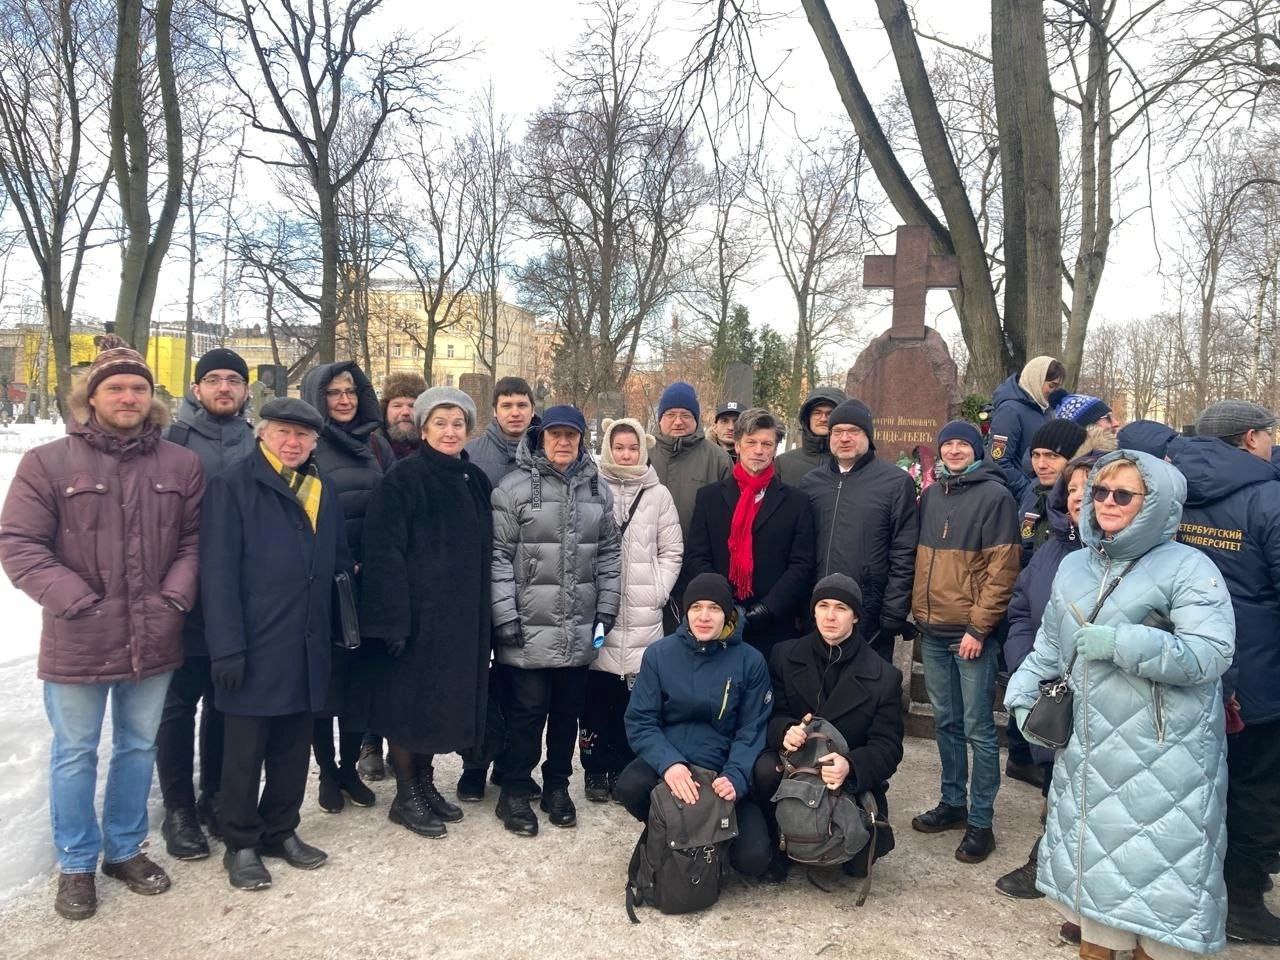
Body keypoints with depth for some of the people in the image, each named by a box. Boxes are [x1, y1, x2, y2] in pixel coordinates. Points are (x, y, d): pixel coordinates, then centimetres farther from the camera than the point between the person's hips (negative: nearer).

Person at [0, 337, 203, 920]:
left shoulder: (181, 464, 3)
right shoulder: (49, 462, -5)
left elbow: (195, 538, 5)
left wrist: (174, 597, -8)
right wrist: (77, 601, -14)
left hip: (153, 640, 3)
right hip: (78, 642, -2)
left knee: (138, 747, 16)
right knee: (75, 753, 11)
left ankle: (125, 848, 36)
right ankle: (76, 865, 29)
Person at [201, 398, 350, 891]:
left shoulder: (323, 489, 12)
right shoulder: (233, 485, -7)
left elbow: (338, 561, 16)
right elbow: (218, 569, -12)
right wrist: (227, 645, -17)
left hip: (307, 645, 6)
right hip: (253, 646, -5)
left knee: (294, 745, 15)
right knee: (246, 748, 7)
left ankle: (281, 830, 31)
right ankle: (241, 844, 22)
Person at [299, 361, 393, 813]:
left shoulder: (377, 445, 10)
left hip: (369, 579, 4)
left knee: (362, 675, 9)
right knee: (324, 675, 4)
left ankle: (349, 767, 24)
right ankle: (327, 772, 20)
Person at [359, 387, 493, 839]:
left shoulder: (476, 481, 10)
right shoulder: (403, 479, -9)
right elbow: (385, 552, -14)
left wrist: (484, 608, 12)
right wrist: (394, 619, -19)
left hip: (462, 612, 6)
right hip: (417, 610, -6)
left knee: (443, 698, 13)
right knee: (410, 700, 2)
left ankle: (425, 783, 27)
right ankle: (406, 796, 15)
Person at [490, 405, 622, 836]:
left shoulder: (597, 489, 8)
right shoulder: (514, 487, -6)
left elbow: (609, 553, 13)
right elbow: (499, 556, -8)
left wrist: (607, 608, 8)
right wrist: (504, 616, -11)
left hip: (580, 632, 4)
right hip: (529, 630, -4)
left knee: (568, 712, 15)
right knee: (527, 713, 4)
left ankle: (557, 786, 32)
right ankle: (514, 793, 22)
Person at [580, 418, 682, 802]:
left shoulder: (658, 495, 8)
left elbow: (672, 551, 9)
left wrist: (658, 591, -1)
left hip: (643, 616, 1)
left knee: (633, 697, 2)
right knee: (596, 694, 3)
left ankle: (625, 770, 16)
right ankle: (596, 770, 16)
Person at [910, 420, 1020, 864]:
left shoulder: (994, 495, -7)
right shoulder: (931, 495, 11)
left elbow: (1002, 568, -11)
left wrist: (979, 627, -15)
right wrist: (917, 608, 8)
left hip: (972, 632, -6)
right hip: (933, 630, 6)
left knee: (978, 728, 1)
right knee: (946, 722, 14)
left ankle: (980, 822, 10)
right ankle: (952, 802, 27)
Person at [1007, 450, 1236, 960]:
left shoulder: (1188, 567, -10)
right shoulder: (1074, 566, 10)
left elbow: (1212, 653, -20)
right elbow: (1050, 645, 19)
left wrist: (1119, 642, -25)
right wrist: (1023, 695, 10)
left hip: (1165, 760, -6)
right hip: (1087, 747, 6)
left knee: (1155, 868, 1)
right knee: (1091, 857, 16)